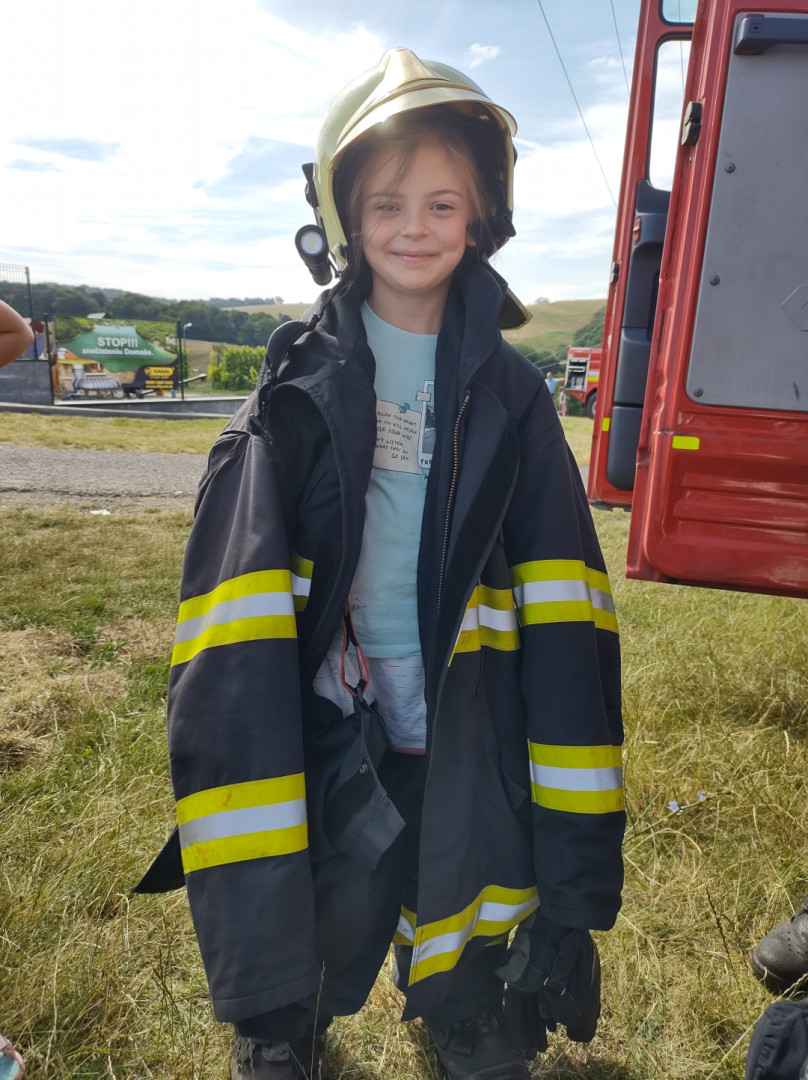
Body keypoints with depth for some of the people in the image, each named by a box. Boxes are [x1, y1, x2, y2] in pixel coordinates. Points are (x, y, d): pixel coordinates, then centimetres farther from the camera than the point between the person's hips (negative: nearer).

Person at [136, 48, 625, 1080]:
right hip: (325, 750, -1)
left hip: (467, 754, 2)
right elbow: (235, 601, -11)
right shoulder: (298, 383, -6)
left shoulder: (509, 395, -1)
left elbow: (560, 609, -3)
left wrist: (576, 869, -4)